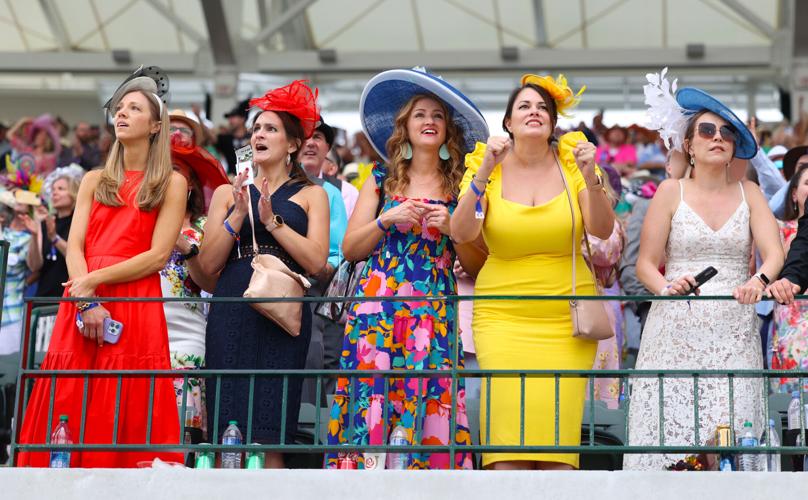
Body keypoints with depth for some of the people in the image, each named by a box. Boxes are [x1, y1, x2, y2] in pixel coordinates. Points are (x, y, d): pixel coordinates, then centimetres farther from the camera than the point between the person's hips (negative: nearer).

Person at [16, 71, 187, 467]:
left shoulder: (171, 183, 7)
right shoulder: (95, 181, 19)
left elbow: (158, 255, -4)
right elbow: (74, 247, 8)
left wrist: (95, 279, -11)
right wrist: (86, 301, -10)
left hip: (136, 309, -4)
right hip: (81, 306, 4)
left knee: (125, 418, -8)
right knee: (68, 417, -3)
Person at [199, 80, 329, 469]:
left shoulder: (310, 195, 11)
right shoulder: (228, 193, 16)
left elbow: (316, 261, -2)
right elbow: (208, 265, 6)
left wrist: (272, 220, -8)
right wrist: (237, 216, -4)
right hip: (231, 314, 2)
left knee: (267, 439, -8)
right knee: (226, 433, -6)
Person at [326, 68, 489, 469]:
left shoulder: (461, 187, 11)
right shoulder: (381, 180, 12)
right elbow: (350, 249, 8)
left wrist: (453, 227, -5)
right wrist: (387, 220, -5)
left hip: (435, 315, 0)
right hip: (377, 311, 0)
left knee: (430, 406, -10)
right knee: (371, 410, -9)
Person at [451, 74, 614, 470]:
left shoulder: (571, 162, 4)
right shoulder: (486, 165, 3)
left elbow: (603, 230, -6)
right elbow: (462, 233, -10)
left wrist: (590, 177, -21)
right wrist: (484, 173, -19)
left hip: (566, 317, 1)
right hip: (503, 315, 0)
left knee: (558, 442, -8)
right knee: (507, 441, -12)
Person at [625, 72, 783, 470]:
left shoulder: (748, 194, 11)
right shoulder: (671, 191, 6)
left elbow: (774, 252, -1)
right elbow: (646, 264, 3)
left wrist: (759, 280, -23)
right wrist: (668, 286, -19)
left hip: (733, 335, 1)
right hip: (677, 331, -1)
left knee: (732, 431, -9)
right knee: (671, 427, -9)